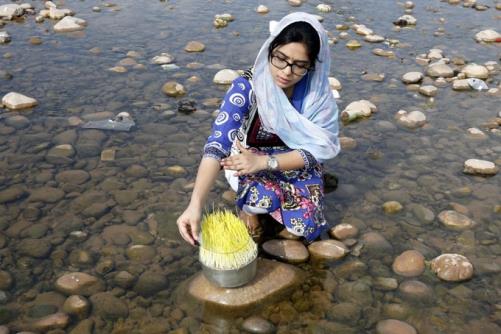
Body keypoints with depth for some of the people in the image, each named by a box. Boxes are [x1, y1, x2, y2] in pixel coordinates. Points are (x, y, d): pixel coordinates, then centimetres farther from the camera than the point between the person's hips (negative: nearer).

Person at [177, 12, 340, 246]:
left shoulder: (318, 92, -19)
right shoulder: (247, 87, -26)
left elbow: (318, 148, -17)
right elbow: (218, 144, -36)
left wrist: (264, 161, -33)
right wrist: (196, 204, -50)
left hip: (298, 166, 3)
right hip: (250, 161, -2)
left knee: (306, 228, -17)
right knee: (265, 196, -34)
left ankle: (260, 197, 13)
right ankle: (249, 205, 3)